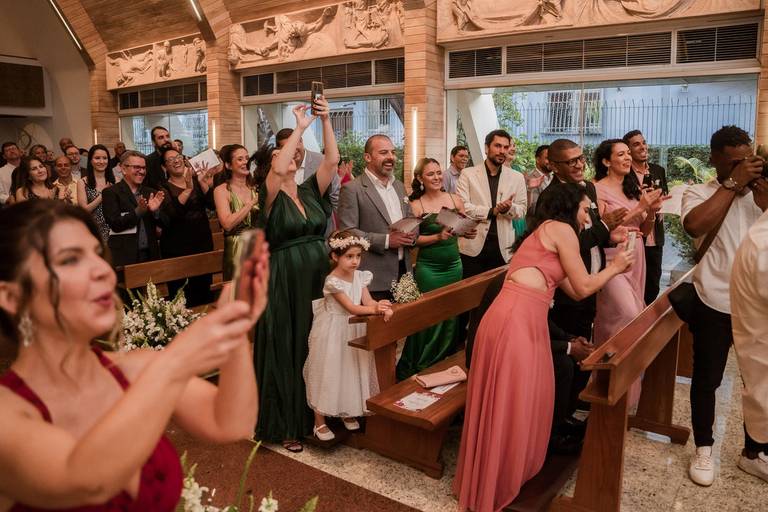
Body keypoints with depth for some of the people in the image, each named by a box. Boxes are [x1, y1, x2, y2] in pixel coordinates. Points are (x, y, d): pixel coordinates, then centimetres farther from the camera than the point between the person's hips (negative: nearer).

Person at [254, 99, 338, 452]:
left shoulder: (310, 191, 9)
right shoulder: (270, 196, -6)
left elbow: (332, 160, -1)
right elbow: (277, 172, -26)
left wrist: (326, 121, -9)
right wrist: (300, 128, -23)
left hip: (317, 281, 5)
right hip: (285, 284, -5)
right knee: (285, 352, 5)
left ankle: (314, 414, 28)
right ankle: (285, 425, 17)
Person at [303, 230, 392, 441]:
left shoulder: (360, 276, 0)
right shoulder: (333, 281, -19)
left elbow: (368, 301, -11)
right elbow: (351, 307, -25)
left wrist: (382, 306, -32)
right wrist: (374, 309, -38)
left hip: (354, 330, 6)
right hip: (333, 332, -6)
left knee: (352, 370, 15)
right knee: (329, 372, 2)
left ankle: (348, 412, 36)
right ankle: (319, 422, 16)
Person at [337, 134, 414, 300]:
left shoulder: (399, 186, 14)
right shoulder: (352, 189, -9)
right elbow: (347, 232, -15)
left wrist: (412, 235, -2)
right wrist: (386, 240, -20)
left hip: (404, 272, 7)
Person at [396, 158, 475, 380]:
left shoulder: (455, 199, 4)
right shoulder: (416, 205, -5)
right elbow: (413, 239, -7)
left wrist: (470, 231, -8)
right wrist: (438, 237, -19)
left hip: (454, 266, 4)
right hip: (428, 268, -3)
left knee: (452, 315, 11)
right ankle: (423, 367, 20)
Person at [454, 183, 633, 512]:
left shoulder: (545, 232, 26)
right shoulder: (562, 229, -1)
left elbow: (573, 290, 25)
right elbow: (583, 288, 1)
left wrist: (611, 270, 32)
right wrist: (614, 268, 17)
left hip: (527, 319, 9)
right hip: (515, 318, -9)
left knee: (523, 401, 18)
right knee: (510, 404, 0)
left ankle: (515, 471, 33)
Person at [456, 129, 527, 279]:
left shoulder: (517, 177, 7)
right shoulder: (468, 174, 0)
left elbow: (522, 210, 7)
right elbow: (461, 206, -9)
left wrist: (508, 208, -15)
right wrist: (492, 211, -14)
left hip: (502, 247, 2)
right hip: (473, 245, -2)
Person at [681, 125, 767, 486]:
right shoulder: (700, 193, -4)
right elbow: (694, 226, -27)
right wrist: (734, 183, -20)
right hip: (715, 303, -3)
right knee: (707, 379, 7)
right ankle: (703, 449, 25)